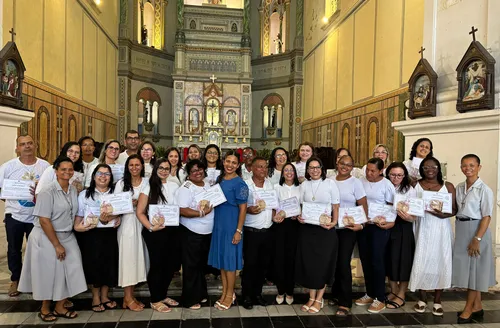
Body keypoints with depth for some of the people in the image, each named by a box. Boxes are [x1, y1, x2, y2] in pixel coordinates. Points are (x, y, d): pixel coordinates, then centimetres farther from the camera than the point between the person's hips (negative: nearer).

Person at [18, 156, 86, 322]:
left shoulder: (73, 190, 4)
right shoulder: (48, 192, -17)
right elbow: (44, 221, -20)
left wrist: (78, 225, 1)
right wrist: (57, 245, -18)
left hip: (67, 236, 6)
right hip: (46, 238, -6)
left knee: (69, 270, 3)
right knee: (48, 273, 7)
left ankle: (60, 307, 21)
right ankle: (45, 308, 29)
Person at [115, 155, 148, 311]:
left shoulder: (147, 182, 6)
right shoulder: (121, 183, 2)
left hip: (141, 223, 3)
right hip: (127, 223, -3)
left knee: (137, 257, 7)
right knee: (127, 257, -1)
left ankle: (131, 295, 20)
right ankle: (127, 298, 9)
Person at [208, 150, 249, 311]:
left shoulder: (240, 183, -12)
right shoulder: (219, 179, 8)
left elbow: (243, 208, -12)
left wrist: (239, 231, -15)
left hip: (232, 225, -6)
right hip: (219, 224, 7)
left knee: (229, 259, 3)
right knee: (221, 258, 13)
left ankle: (230, 294, 20)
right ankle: (224, 292, 27)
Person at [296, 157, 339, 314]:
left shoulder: (330, 183, -3)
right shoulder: (304, 185, 6)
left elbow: (335, 207, -1)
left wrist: (333, 222, -14)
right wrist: (299, 217, -8)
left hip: (325, 229, -3)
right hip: (307, 228, 3)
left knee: (323, 263, 4)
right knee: (308, 263, 6)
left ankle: (319, 299, 19)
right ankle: (311, 297, 22)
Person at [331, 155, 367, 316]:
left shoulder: (355, 182, -3)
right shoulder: (330, 181, 6)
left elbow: (363, 205, -6)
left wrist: (361, 224, -18)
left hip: (348, 228, -3)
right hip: (331, 227, 4)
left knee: (344, 263, -4)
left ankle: (345, 303, 5)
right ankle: (336, 294, 29)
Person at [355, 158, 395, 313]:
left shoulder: (387, 185, -6)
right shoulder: (360, 181, 4)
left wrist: (390, 222, -19)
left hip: (379, 227, -4)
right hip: (362, 225, 4)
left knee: (377, 260, -1)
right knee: (365, 260, 10)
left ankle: (380, 299, 12)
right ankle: (370, 294, 25)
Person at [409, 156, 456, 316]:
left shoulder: (448, 186, 3)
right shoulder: (416, 185, 3)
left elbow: (455, 210, 1)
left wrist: (444, 214, -18)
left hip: (441, 229, 0)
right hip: (422, 229, 0)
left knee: (441, 262, 3)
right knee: (422, 262, 2)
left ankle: (437, 300, 19)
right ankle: (422, 298, 18)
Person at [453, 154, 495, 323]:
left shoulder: (484, 190, -12)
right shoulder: (459, 187, 7)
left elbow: (486, 217, -14)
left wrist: (477, 239, -18)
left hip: (476, 229, -6)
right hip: (461, 229, 6)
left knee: (474, 268, 4)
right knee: (465, 268, 13)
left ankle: (468, 309, 16)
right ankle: (477, 307, 28)